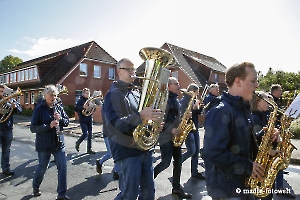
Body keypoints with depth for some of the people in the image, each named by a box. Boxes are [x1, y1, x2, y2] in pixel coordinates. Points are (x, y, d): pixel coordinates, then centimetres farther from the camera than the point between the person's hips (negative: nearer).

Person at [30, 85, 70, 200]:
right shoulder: (39, 109, -9)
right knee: (42, 168, 15)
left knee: (63, 168, 1)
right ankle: (36, 187, 46)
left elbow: (67, 122, 7)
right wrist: (49, 125, -26)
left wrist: (60, 119, -13)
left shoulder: (59, 108, 3)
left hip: (59, 144, 3)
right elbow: (33, 128, -13)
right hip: (44, 145, -3)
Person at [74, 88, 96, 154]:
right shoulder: (80, 100, -4)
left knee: (90, 134, 5)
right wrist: (83, 107, -26)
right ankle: (77, 143, 20)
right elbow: (76, 109, -13)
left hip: (90, 119, 5)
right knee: (85, 134, -9)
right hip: (83, 120, -5)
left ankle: (89, 149, 15)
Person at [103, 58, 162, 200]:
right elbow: (113, 124, -20)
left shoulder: (136, 93, 17)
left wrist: (153, 117, 1)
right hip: (126, 151, -7)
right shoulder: (113, 93, -7)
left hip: (145, 148, 7)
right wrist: (140, 116, -31)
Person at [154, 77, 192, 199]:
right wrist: (170, 129, -20)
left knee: (178, 160, 7)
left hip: (175, 134, 8)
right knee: (166, 162, -6)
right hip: (165, 134, -8)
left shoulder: (176, 100, 14)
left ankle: (176, 187, 19)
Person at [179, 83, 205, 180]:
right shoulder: (183, 100, -11)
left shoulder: (194, 100, 10)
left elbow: (197, 113, 12)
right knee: (191, 151, -10)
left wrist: (200, 107, -5)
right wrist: (194, 107, -23)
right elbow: (183, 114, -20)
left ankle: (194, 172, 19)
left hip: (195, 128, 8)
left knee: (196, 151, 9)